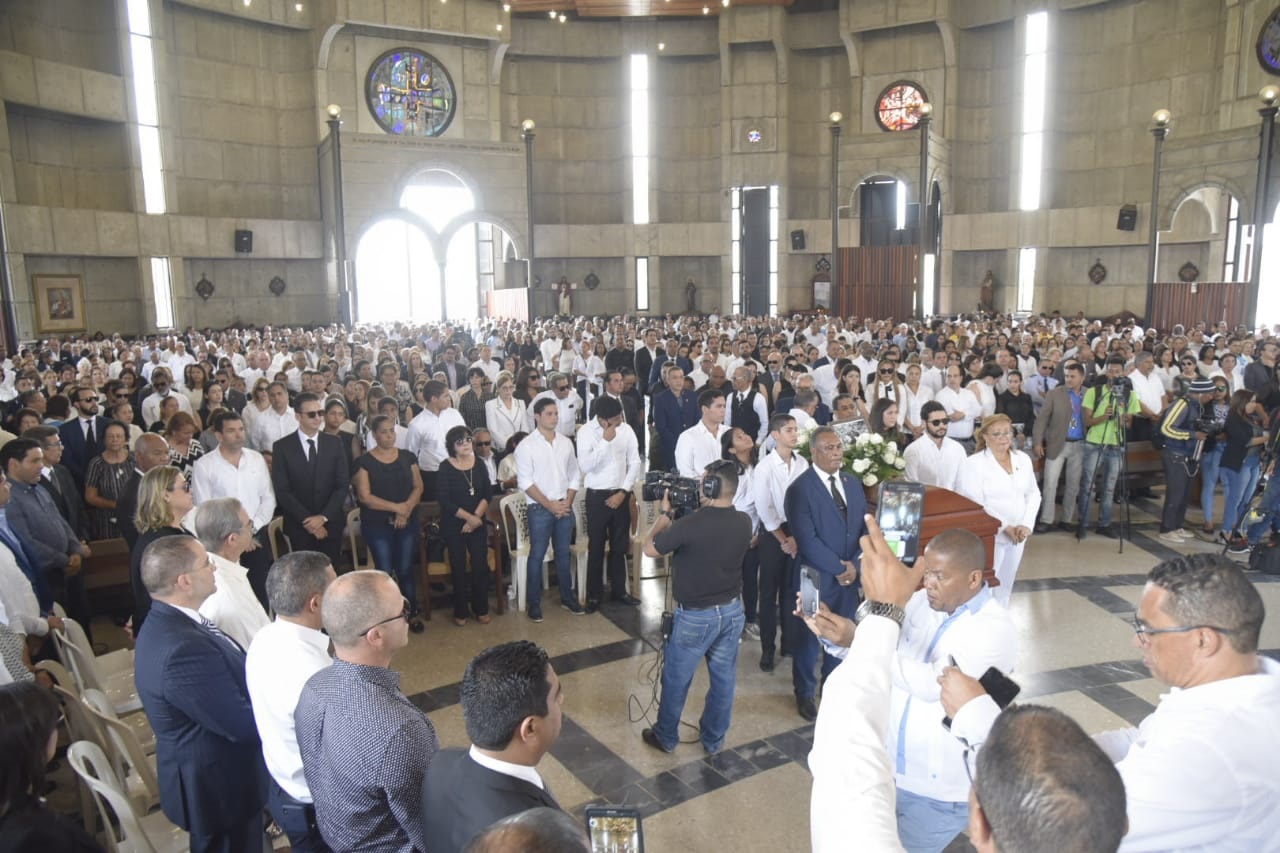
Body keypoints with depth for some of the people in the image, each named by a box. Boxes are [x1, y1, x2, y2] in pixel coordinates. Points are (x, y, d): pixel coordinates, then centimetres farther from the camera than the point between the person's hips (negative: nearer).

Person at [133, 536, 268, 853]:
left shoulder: (168, 623, -3)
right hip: (220, 786, -9)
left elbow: (232, 679, 2)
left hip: (213, 773, 9)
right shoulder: (184, 649, -34)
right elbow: (244, 726, -27)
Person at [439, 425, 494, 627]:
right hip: (453, 525, -2)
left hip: (478, 524, 3)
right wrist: (468, 517, -15)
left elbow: (488, 493, 0)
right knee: (459, 568, 5)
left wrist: (476, 516, -11)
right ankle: (460, 612, 18)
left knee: (481, 566, 1)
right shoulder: (446, 467, -7)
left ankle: (481, 609, 17)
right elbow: (445, 500, -13)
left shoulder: (479, 464, 3)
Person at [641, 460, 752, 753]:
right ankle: (714, 739, 35)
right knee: (724, 679, 18)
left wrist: (665, 513, 0)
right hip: (732, 611, 5)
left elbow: (649, 549, -11)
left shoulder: (690, 524, -27)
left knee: (676, 680, 15)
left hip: (695, 616, -5)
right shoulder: (743, 523, -9)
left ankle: (666, 737, 32)